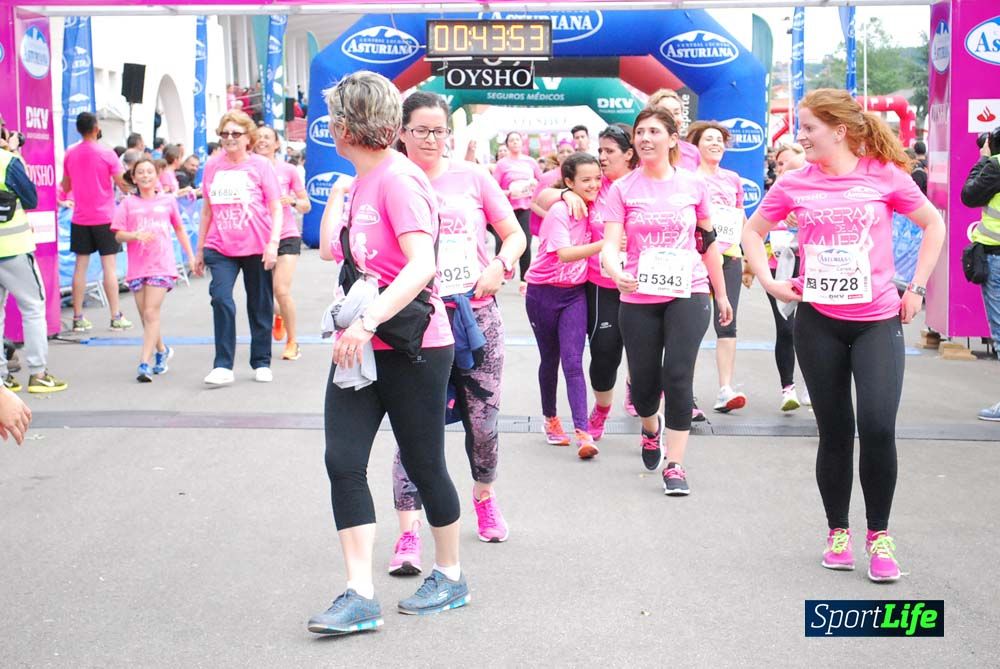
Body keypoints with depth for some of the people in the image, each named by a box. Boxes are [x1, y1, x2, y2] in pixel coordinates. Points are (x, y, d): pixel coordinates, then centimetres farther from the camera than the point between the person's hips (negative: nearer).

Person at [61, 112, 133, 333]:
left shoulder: (70, 154, 3)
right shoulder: (106, 153, -9)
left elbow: (65, 187, 13)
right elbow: (123, 184, -7)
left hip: (80, 218, 4)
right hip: (104, 217, -4)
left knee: (80, 265, 6)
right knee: (109, 265, -1)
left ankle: (78, 317, 6)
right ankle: (116, 317, 1)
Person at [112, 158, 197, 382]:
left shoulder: (168, 201, 8)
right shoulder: (128, 204, 6)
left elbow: (180, 230, 19)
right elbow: (118, 235, 1)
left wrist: (191, 256, 18)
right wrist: (135, 236, -19)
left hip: (162, 265, -2)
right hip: (137, 267, 2)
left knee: (151, 313, -13)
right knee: (145, 317, 10)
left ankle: (145, 363, -15)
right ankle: (162, 351, 34)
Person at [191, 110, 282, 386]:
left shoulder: (260, 165, -2)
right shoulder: (212, 166, 6)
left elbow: (276, 209, -2)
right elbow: (207, 209, 15)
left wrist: (273, 244, -14)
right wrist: (199, 249, 15)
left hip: (256, 248, -2)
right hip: (220, 249, 2)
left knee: (260, 306, 8)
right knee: (221, 298, -16)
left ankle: (261, 363, 22)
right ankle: (222, 366, -10)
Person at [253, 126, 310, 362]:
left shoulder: (288, 170, -1)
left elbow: (306, 206, 5)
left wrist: (292, 201, -15)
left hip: (287, 237, -2)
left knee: (281, 290, -14)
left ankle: (292, 342, 3)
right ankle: (279, 315, 43)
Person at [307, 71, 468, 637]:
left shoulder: (399, 179, -16)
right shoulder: (362, 183, 12)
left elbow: (422, 264, -26)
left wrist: (368, 321, -32)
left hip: (412, 346, -8)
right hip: (360, 346, 8)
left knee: (425, 464, 6)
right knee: (343, 462, -3)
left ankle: (451, 577, 26)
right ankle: (360, 595, -1)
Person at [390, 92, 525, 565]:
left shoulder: (472, 178, 5)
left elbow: (514, 234, 10)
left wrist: (501, 265, -7)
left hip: (477, 314, 2)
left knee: (483, 420, 9)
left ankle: (485, 498, 37)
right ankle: (408, 533, -6)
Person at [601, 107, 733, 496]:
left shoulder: (693, 185, 2)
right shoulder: (623, 189, 0)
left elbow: (708, 243, 12)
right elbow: (610, 244, -9)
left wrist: (721, 295, 17)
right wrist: (615, 271, -32)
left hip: (688, 294, -1)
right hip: (639, 299, 1)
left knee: (677, 377, -12)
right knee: (644, 382, 8)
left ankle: (674, 465, -1)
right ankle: (651, 429, 43)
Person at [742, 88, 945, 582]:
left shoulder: (884, 175, -4)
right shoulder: (794, 184, 1)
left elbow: (934, 225, 7)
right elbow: (752, 232, 15)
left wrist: (916, 288, 2)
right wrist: (768, 281, 2)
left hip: (878, 320, -2)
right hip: (818, 321, 2)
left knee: (877, 426, -14)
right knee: (835, 432, 8)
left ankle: (878, 533, 5)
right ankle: (837, 531, 25)